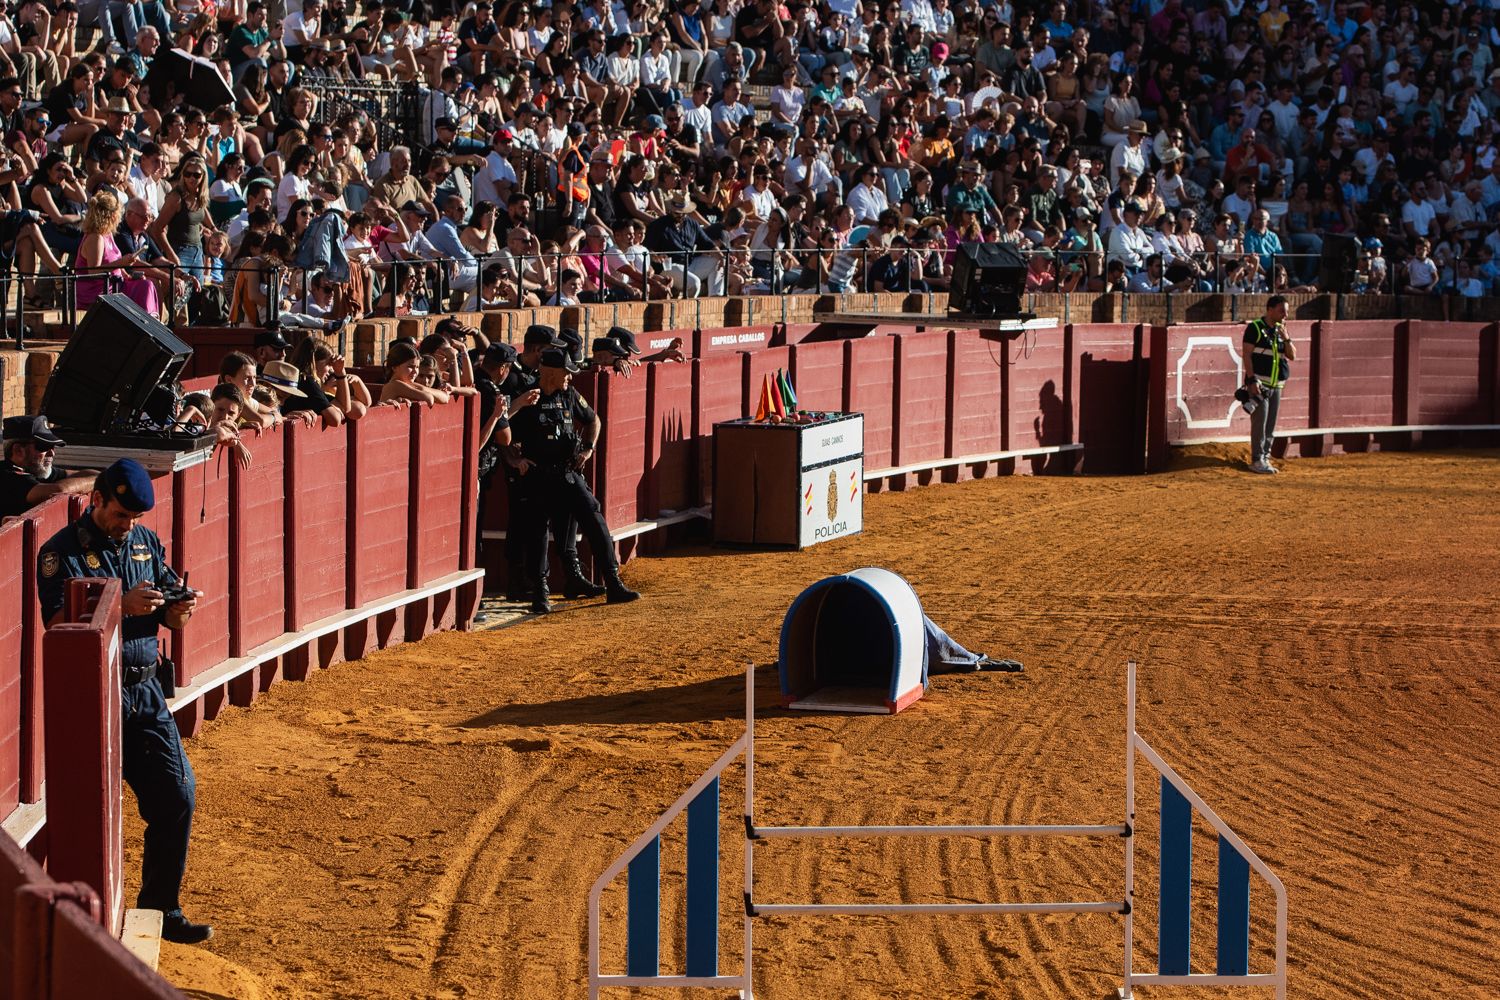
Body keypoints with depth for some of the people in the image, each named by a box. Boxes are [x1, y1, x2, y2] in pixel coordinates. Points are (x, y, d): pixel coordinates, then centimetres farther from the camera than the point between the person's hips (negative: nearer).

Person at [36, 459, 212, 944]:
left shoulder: (146, 542, 12)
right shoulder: (61, 553, -7)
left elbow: (167, 616, 15)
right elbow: (59, 623, -19)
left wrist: (179, 609, -9)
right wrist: (122, 606, -29)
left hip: (145, 693, 6)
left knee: (177, 796, 4)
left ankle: (161, 911, 18)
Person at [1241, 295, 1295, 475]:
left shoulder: (1280, 330, 13)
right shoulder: (1255, 328, -5)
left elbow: (1292, 356, 9)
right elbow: (1247, 354, -10)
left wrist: (1285, 337, -7)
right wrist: (1252, 380, -18)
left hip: (1276, 384, 6)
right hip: (1259, 383, -6)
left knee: (1271, 426, 7)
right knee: (1260, 423, -9)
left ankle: (1265, 458, 13)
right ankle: (1257, 460, -7)